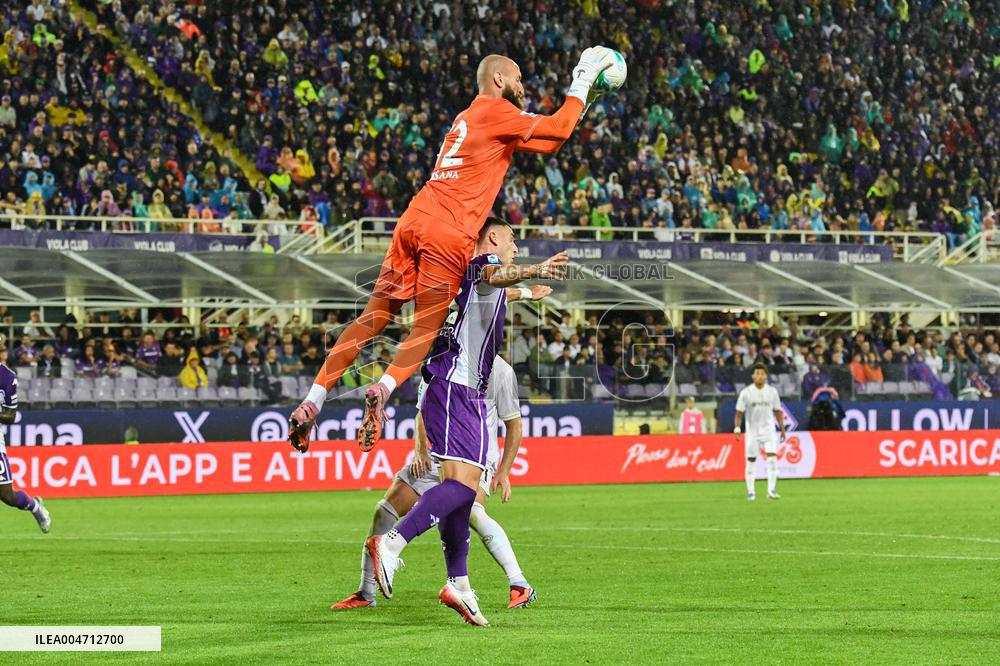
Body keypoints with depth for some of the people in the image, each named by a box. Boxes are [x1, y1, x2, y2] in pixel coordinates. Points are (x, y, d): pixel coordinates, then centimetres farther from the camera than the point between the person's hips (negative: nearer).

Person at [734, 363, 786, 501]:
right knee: (750, 461, 3)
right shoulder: (746, 393, -4)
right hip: (752, 431, -1)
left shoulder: (772, 391, 2)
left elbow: (777, 411, 10)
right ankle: (750, 492, 12)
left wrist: (782, 429, 10)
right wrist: (737, 428, -15)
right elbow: (739, 413, -3)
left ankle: (772, 490, -13)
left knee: (772, 458, -14)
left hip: (768, 429, 1)